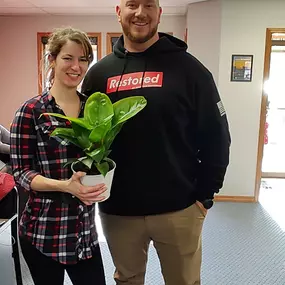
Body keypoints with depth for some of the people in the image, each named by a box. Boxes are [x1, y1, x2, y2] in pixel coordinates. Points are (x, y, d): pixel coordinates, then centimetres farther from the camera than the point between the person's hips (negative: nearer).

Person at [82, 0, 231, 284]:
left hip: (179, 210, -1)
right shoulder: (99, 73, 2)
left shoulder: (189, 68, -6)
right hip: (117, 211, 2)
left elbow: (216, 138, -3)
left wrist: (205, 196, -4)